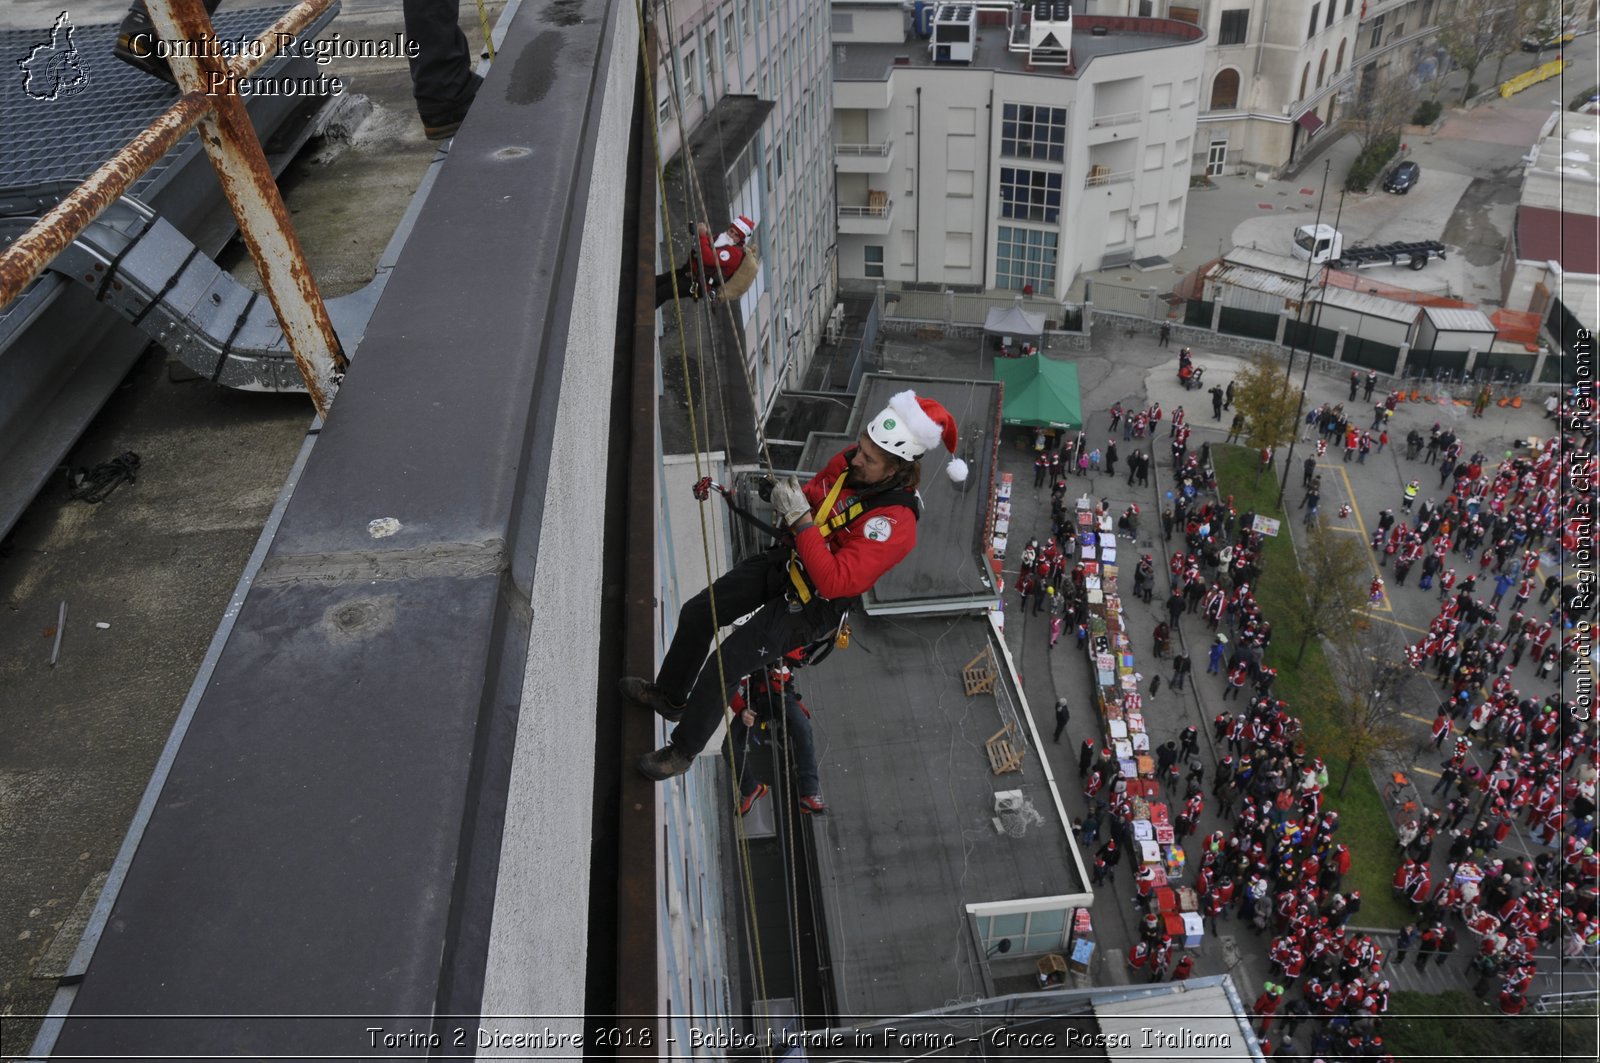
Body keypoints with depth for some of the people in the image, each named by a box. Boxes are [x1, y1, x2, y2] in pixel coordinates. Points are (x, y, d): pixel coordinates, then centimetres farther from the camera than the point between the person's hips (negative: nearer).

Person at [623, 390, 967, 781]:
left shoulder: (895, 523, -34)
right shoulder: (849, 462, -14)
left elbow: (834, 582, -37)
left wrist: (800, 519, -38)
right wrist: (787, 494, -13)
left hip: (809, 604, -8)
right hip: (786, 560, 8)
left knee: (725, 664, -10)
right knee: (697, 612, 14)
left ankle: (683, 751, 17)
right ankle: (669, 696, 41)